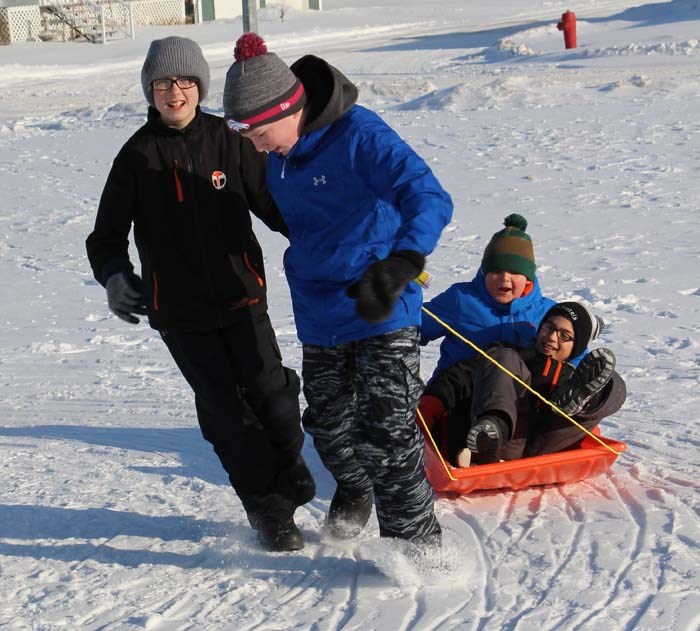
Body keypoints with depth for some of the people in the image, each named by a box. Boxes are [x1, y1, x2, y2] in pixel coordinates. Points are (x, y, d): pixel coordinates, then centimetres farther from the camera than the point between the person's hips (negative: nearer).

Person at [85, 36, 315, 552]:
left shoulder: (227, 141, 1)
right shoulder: (138, 155, 1)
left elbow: (272, 204, 4)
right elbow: (108, 234, 6)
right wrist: (115, 276, -13)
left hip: (240, 293, 0)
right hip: (178, 309, 0)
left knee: (269, 390, -4)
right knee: (225, 410, 1)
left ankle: (289, 483, 20)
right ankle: (269, 511, 12)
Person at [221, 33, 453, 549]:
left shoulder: (360, 135, -23)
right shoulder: (279, 153, -1)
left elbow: (431, 200, -33)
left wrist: (399, 266, -48)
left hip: (382, 312, -7)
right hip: (320, 311, 7)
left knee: (386, 429, -13)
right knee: (328, 424, 20)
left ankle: (417, 541, -3)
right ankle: (354, 491, 48)